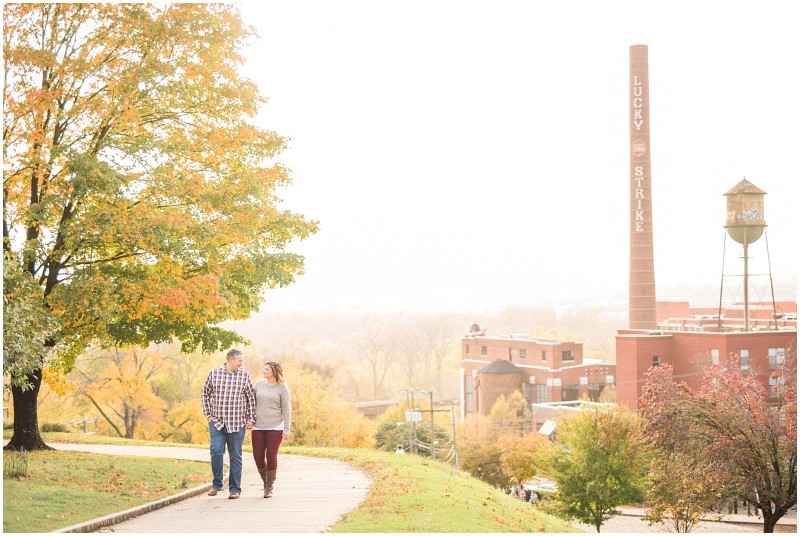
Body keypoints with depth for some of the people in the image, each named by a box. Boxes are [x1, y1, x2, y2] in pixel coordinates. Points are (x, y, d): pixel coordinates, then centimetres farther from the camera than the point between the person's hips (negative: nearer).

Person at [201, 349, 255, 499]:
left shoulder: (244, 375, 3)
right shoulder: (214, 373, 1)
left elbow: (251, 398, 8)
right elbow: (205, 394, 13)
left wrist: (251, 419, 3)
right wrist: (208, 414, 7)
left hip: (237, 423, 0)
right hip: (217, 422, 0)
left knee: (235, 456, 4)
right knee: (216, 451, -12)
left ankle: (235, 489, 12)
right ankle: (217, 484, 7)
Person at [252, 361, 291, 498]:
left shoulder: (282, 388, -3)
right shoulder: (259, 384, 8)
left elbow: (286, 409, -4)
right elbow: (253, 403, 14)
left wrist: (287, 429, -9)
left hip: (275, 427, -4)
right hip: (258, 427, 4)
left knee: (271, 456, -5)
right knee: (258, 456, -2)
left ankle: (270, 487, 7)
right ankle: (265, 481, 23)